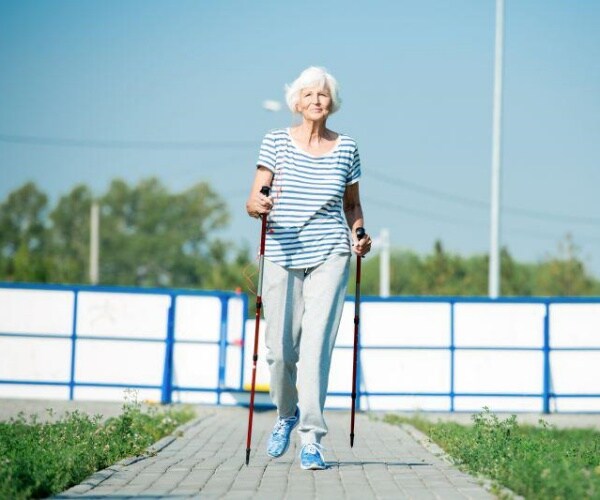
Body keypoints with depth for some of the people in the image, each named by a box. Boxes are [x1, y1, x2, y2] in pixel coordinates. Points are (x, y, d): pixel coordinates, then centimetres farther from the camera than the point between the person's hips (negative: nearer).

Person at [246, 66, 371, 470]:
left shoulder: (346, 148, 6)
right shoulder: (276, 142, 2)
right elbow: (254, 199, -2)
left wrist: (359, 233, -1)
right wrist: (257, 205, -25)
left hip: (329, 256, 0)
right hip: (282, 256, 0)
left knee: (317, 344, -11)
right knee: (280, 348, 2)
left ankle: (312, 439, -9)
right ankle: (287, 414, 33)